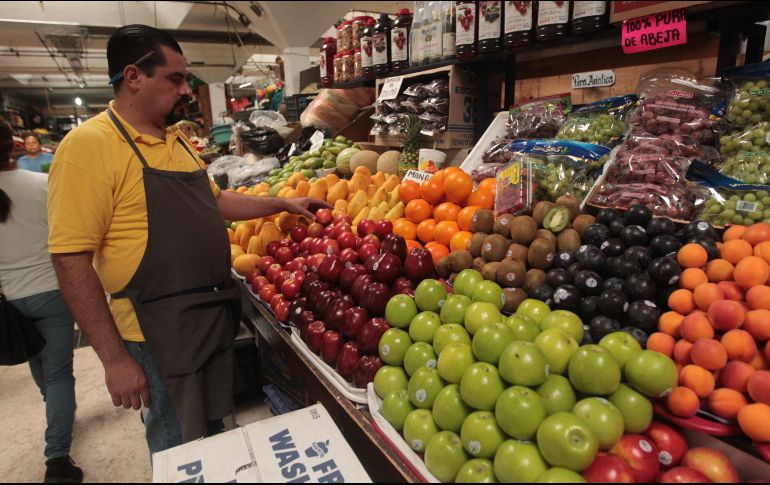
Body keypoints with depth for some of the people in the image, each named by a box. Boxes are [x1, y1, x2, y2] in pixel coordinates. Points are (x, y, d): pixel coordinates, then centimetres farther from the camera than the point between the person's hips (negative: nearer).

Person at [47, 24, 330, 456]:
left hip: (217, 316, 7)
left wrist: (283, 204, 15)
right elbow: (71, 258, -19)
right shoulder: (90, 145, -16)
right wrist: (115, 358, -19)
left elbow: (214, 200, 22)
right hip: (161, 334, -7)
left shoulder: (177, 141, 8)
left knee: (214, 434, 24)